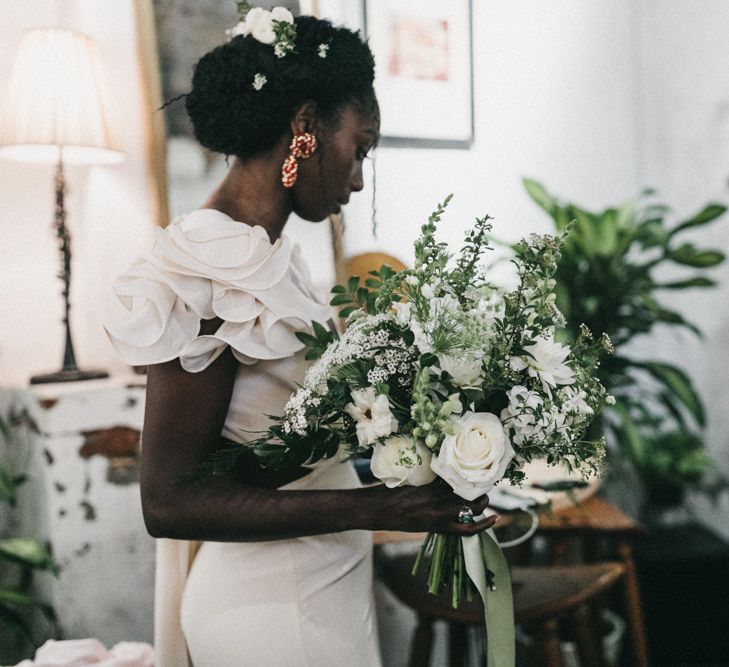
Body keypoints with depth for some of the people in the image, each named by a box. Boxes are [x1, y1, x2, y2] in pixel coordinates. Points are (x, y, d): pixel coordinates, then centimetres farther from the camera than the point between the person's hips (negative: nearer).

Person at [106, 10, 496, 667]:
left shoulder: (269, 252, 2)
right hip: (277, 606, -8)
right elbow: (170, 500, -23)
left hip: (324, 580, 8)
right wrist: (377, 505, -25)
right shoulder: (207, 266, -24)